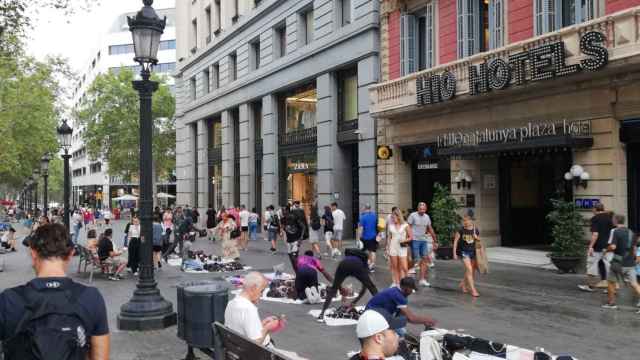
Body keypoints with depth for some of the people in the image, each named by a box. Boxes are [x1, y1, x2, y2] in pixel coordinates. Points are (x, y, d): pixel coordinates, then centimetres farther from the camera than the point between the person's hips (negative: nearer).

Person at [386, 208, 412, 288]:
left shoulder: (405, 226, -2)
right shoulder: (391, 226, 7)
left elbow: (410, 237, 2)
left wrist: (405, 240, -16)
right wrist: (387, 248, 11)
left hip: (402, 248, -3)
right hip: (393, 248, 3)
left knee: (404, 268, -7)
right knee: (394, 267, 6)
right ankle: (395, 283, 13)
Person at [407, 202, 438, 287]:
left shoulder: (427, 217, 10)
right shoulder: (413, 215, -7)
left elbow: (430, 229, 17)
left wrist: (435, 241, 19)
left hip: (424, 240, 6)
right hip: (415, 240, -5)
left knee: (424, 259, 2)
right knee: (416, 260, -6)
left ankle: (422, 279, 6)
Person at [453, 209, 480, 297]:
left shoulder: (476, 230, -4)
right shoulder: (461, 230, -11)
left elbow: (479, 240, 11)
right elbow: (455, 241, -6)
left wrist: (476, 237, -12)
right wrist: (454, 253, -8)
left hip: (472, 251, 4)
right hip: (464, 251, -4)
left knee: (471, 270, 14)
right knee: (469, 270, -13)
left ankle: (463, 284, 38)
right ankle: (473, 290, -10)